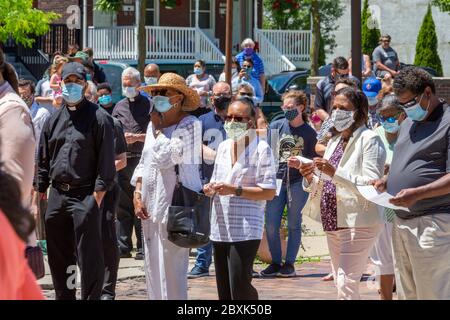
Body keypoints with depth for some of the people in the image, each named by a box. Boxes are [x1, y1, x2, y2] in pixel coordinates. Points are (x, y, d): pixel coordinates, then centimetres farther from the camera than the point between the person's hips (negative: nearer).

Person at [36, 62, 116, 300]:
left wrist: (97, 196, -14)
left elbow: (106, 162, -8)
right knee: (59, 256, 12)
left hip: (85, 196, -6)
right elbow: (43, 159, 17)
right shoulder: (54, 119, 14)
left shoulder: (98, 118, -3)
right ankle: (64, 296, 23)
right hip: (57, 195, 6)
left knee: (89, 257, -6)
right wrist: (41, 190, 11)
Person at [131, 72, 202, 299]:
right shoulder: (154, 124, 15)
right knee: (153, 270, 12)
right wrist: (137, 193, 9)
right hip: (150, 208, 8)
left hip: (175, 207, -8)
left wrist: (158, 129, -8)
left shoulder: (190, 125, -10)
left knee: (171, 273, -8)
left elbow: (165, 158, -20)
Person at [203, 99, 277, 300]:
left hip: (246, 230, -7)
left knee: (239, 288, -13)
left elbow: (269, 192, -11)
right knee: (224, 291, 11)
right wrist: (210, 188, 1)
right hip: (220, 229, 7)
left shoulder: (261, 149, -6)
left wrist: (235, 190, -20)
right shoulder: (223, 147, 14)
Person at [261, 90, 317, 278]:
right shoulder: (276, 126, 6)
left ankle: (289, 264, 11)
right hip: (277, 180, 2)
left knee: (294, 224, 3)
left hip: (298, 182, -2)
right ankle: (275, 262, 12)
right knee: (271, 225, -2)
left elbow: (311, 160, 10)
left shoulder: (309, 133, 3)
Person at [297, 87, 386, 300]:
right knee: (341, 283, 12)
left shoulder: (369, 139, -8)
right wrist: (310, 176, -3)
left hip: (358, 222, -9)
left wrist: (334, 173, -25)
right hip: (333, 222, 9)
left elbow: (372, 184, -18)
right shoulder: (334, 142, 18)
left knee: (346, 282, -16)